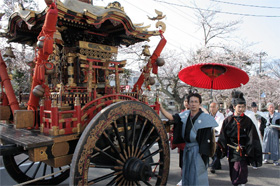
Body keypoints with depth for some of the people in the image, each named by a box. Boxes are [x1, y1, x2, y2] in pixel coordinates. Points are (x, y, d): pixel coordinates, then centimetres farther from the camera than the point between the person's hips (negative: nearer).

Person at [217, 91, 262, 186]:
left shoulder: (247, 121, -2)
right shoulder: (228, 120, 2)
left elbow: (252, 138, -2)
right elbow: (222, 137, 5)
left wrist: (248, 150, -8)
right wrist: (221, 148, -1)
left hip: (242, 150, -2)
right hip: (231, 150, 3)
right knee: (233, 172, 14)